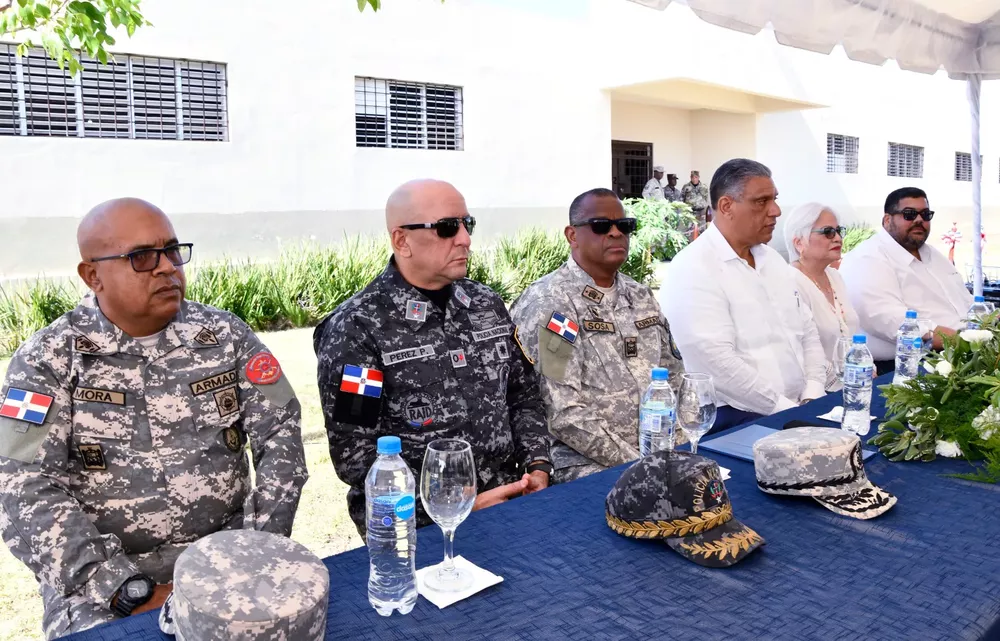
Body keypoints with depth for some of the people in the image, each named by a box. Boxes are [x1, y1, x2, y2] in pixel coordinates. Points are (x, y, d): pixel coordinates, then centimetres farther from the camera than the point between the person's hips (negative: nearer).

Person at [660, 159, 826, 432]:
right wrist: (785, 409, -16)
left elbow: (808, 332, 15)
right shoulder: (693, 270, -13)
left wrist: (812, 397, 1)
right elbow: (719, 364, -21)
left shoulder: (772, 259, 13)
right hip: (735, 418, -7)